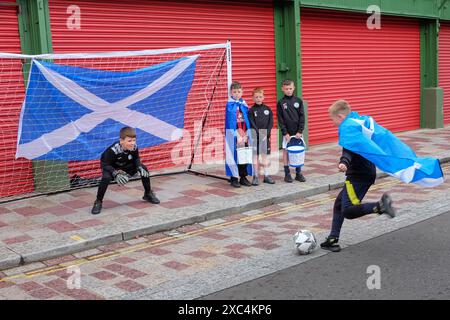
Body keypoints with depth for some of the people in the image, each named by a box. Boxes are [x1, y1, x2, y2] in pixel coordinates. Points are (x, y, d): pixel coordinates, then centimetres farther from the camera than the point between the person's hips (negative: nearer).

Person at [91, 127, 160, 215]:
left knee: (144, 169, -12)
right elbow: (105, 165, -30)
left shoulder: (134, 148, -24)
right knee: (106, 177, -36)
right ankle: (98, 202, -17)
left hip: (126, 166, 4)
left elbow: (136, 159, -4)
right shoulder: (112, 150, -37)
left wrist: (139, 167, -25)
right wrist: (116, 174, -45)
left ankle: (148, 194, 10)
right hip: (111, 168, -4)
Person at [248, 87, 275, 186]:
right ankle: (256, 176, 8)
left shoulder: (267, 109, 5)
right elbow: (252, 124, -8)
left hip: (265, 136, 3)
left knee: (265, 155, 9)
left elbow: (271, 123, 3)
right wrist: (259, 134, -15)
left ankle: (266, 176, 15)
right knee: (255, 156, 2)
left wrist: (267, 133, -9)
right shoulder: (251, 110, -3)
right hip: (255, 136, -3)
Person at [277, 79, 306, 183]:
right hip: (287, 133, -1)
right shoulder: (281, 103, -1)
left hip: (297, 132, 2)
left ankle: (298, 173, 15)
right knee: (286, 152, 2)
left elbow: (302, 116, 1)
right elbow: (280, 119, -3)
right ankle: (287, 174, 10)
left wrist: (300, 131, -7)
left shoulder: (298, 101, 3)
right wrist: (285, 133, -9)